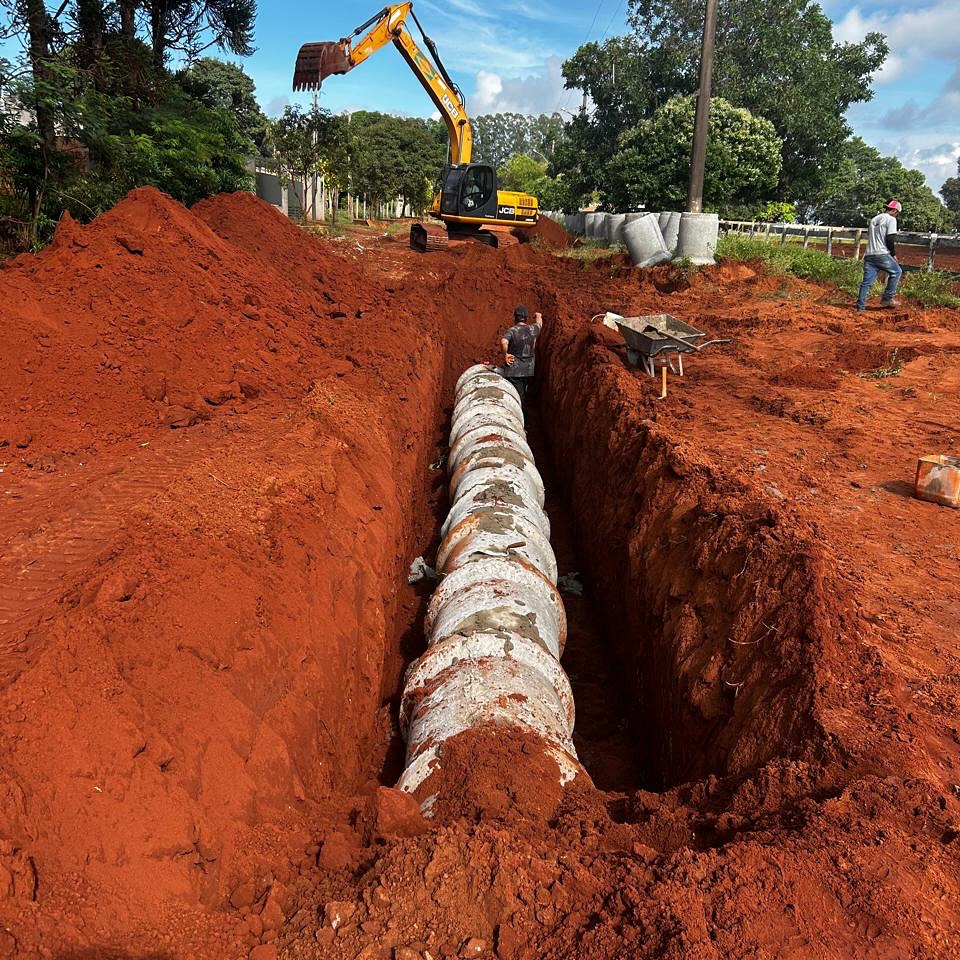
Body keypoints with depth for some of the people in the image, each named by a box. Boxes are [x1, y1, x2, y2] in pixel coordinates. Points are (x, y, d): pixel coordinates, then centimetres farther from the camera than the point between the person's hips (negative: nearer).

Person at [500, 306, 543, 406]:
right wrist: (538, 316, 50)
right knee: (524, 397, 18)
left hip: (514, 371, -5)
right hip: (529, 371, 5)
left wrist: (505, 354, -14)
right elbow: (539, 322, 28)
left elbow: (503, 342, -31)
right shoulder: (533, 329, 4)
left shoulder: (512, 331, -11)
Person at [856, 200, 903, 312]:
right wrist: (894, 254, 1)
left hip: (869, 255, 6)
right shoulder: (891, 219, -3)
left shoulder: (874, 219, 19)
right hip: (882, 255, -6)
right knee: (896, 272, 11)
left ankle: (860, 306, 0)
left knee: (867, 281, 5)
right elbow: (889, 240, -11)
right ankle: (887, 299, 6)